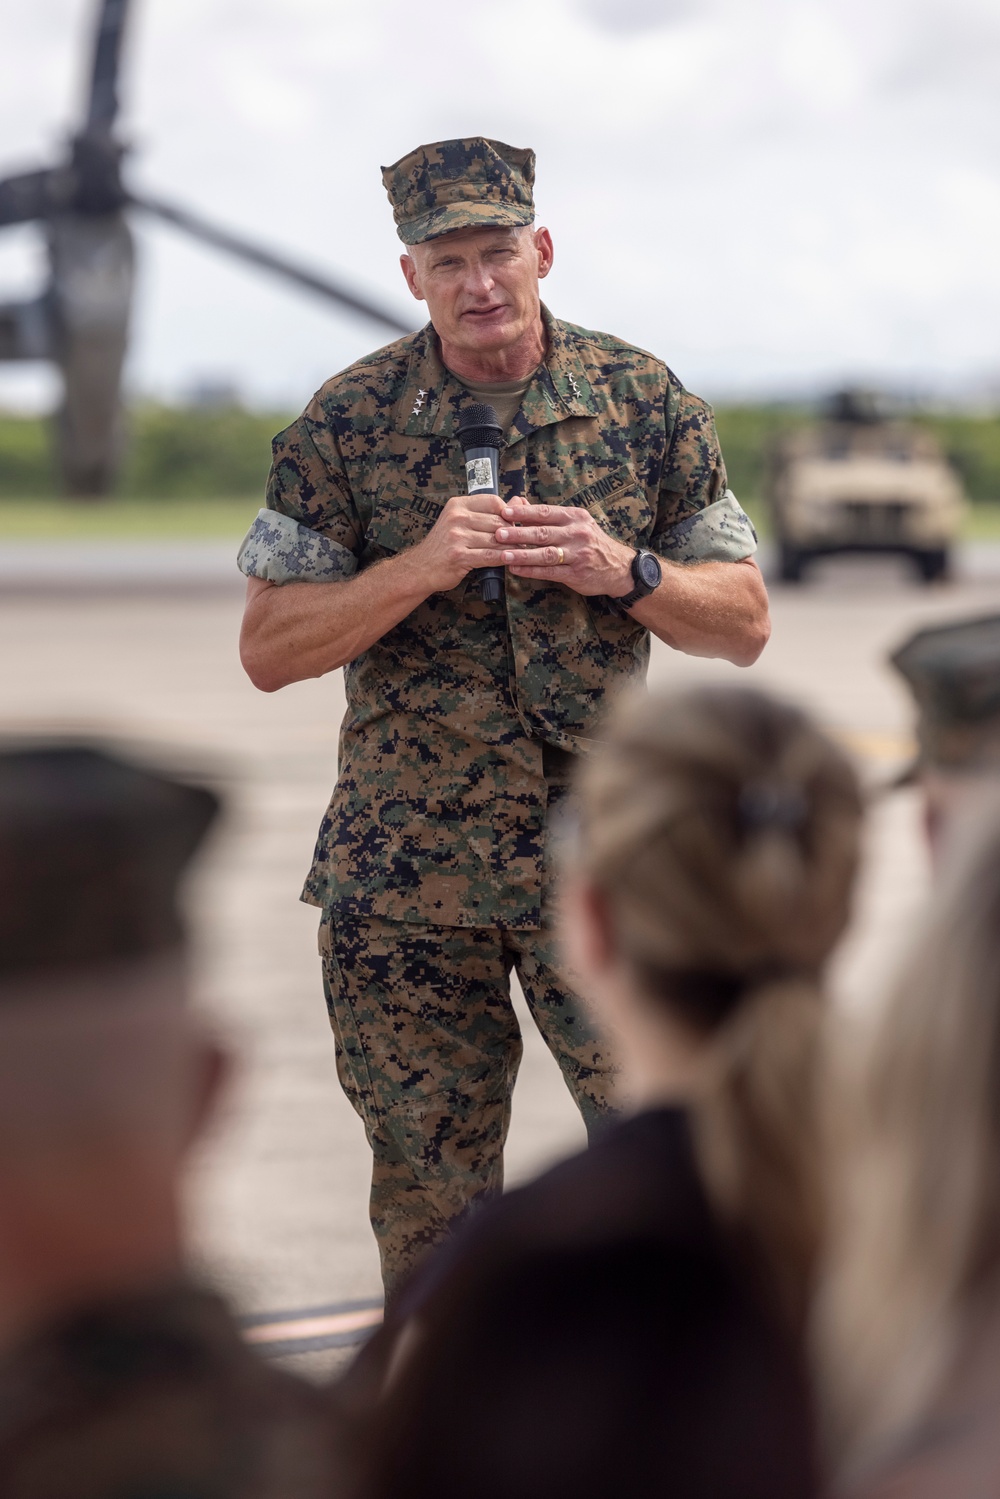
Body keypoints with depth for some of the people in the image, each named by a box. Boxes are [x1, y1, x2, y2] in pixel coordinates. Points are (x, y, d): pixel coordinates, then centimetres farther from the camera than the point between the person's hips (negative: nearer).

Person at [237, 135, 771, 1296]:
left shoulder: (646, 405, 2)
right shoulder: (347, 425, -1)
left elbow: (742, 623, 6)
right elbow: (268, 649, -3)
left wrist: (624, 571, -14)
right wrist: (422, 567, -17)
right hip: (402, 875, 0)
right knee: (426, 1201, 8)